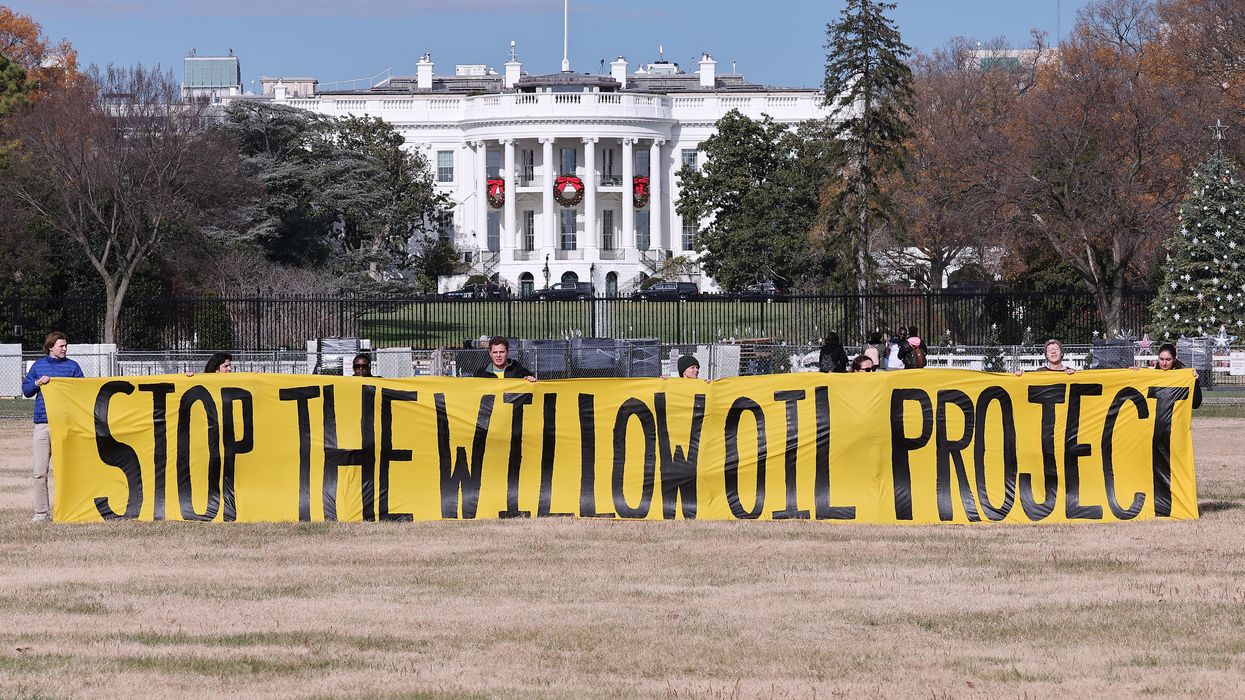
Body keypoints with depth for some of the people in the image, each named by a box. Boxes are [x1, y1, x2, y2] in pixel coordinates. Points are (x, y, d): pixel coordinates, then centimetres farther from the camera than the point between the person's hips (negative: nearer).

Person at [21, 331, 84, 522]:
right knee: (40, 472, -2)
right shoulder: (39, 365, 14)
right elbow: (26, 390, 15)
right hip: (41, 424, 1)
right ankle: (41, 512, 3)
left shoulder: (72, 366, 10)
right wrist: (38, 383, -3)